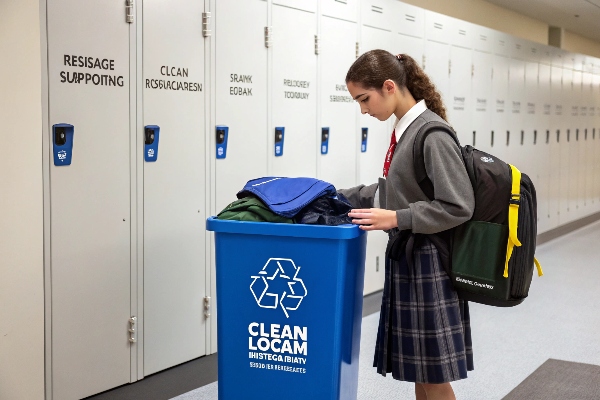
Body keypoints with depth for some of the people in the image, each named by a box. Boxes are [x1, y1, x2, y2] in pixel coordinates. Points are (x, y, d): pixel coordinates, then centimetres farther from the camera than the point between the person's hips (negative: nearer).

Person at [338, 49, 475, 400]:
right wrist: (339, 197, 14)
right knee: (418, 370, 17)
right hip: (406, 259, 9)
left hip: (428, 265, -9)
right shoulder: (405, 130, 8)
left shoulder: (432, 135, -19)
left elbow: (458, 207, -21)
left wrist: (397, 218, -22)